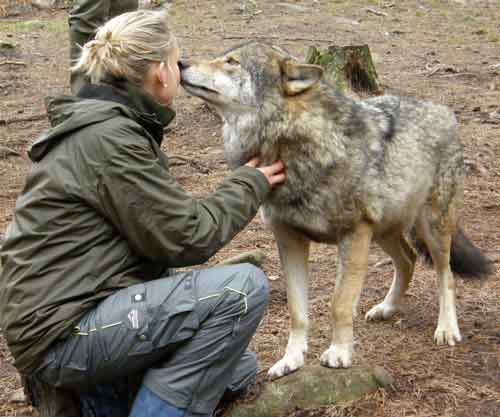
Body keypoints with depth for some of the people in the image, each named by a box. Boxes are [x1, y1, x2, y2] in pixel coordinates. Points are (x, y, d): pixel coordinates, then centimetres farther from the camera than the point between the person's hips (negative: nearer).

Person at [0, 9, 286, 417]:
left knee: (237, 369, 19)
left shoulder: (107, 125, 12)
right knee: (244, 287, -19)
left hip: (83, 308, 10)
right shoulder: (108, 138, -19)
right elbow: (186, 237, -15)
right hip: (63, 333, -10)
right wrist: (250, 184, -2)